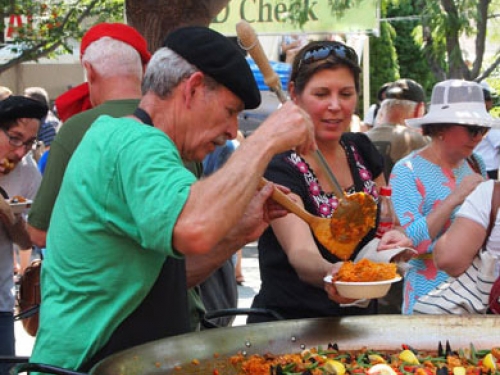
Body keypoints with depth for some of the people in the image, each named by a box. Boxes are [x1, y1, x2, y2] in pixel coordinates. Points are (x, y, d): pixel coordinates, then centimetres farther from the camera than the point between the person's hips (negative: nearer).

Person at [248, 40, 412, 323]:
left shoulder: (362, 150, 6)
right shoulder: (279, 168, -13)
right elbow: (300, 254, -27)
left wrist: (395, 239, -6)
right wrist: (327, 273, -48)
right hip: (288, 328, -6)